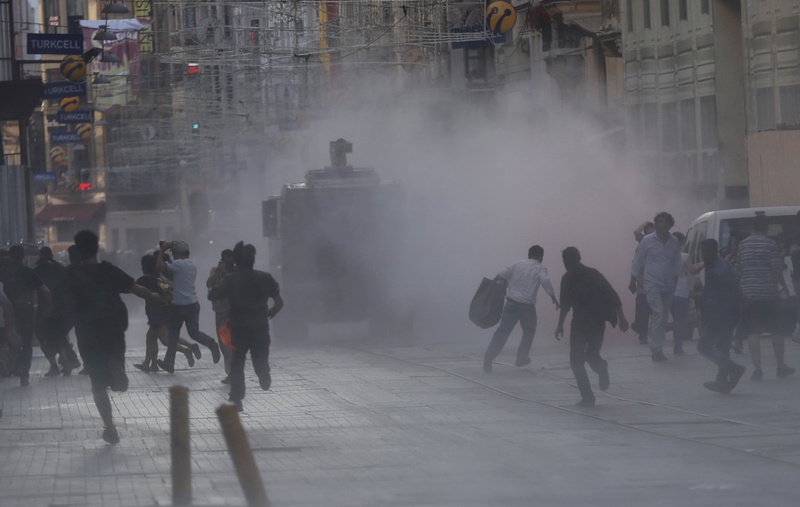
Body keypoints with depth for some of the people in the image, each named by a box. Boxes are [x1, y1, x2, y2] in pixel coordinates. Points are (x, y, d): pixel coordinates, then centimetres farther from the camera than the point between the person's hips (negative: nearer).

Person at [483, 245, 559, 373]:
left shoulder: (517, 264, 12)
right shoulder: (540, 269, -1)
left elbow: (501, 275, 8)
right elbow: (545, 281, -20)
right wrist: (553, 297, -21)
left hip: (512, 302, 3)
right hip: (527, 305, -3)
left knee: (503, 330, -2)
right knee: (529, 331, 21)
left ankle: (489, 357, -15)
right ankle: (521, 358, 22)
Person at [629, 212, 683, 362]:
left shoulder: (674, 242, 5)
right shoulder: (647, 241, -4)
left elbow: (677, 263, 13)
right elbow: (638, 261, 3)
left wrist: (675, 279, 10)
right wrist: (633, 281, 5)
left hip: (668, 286, 4)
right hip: (652, 284, -4)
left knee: (662, 317, 8)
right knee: (658, 314, -17)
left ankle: (656, 350, 16)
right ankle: (657, 350, -18)